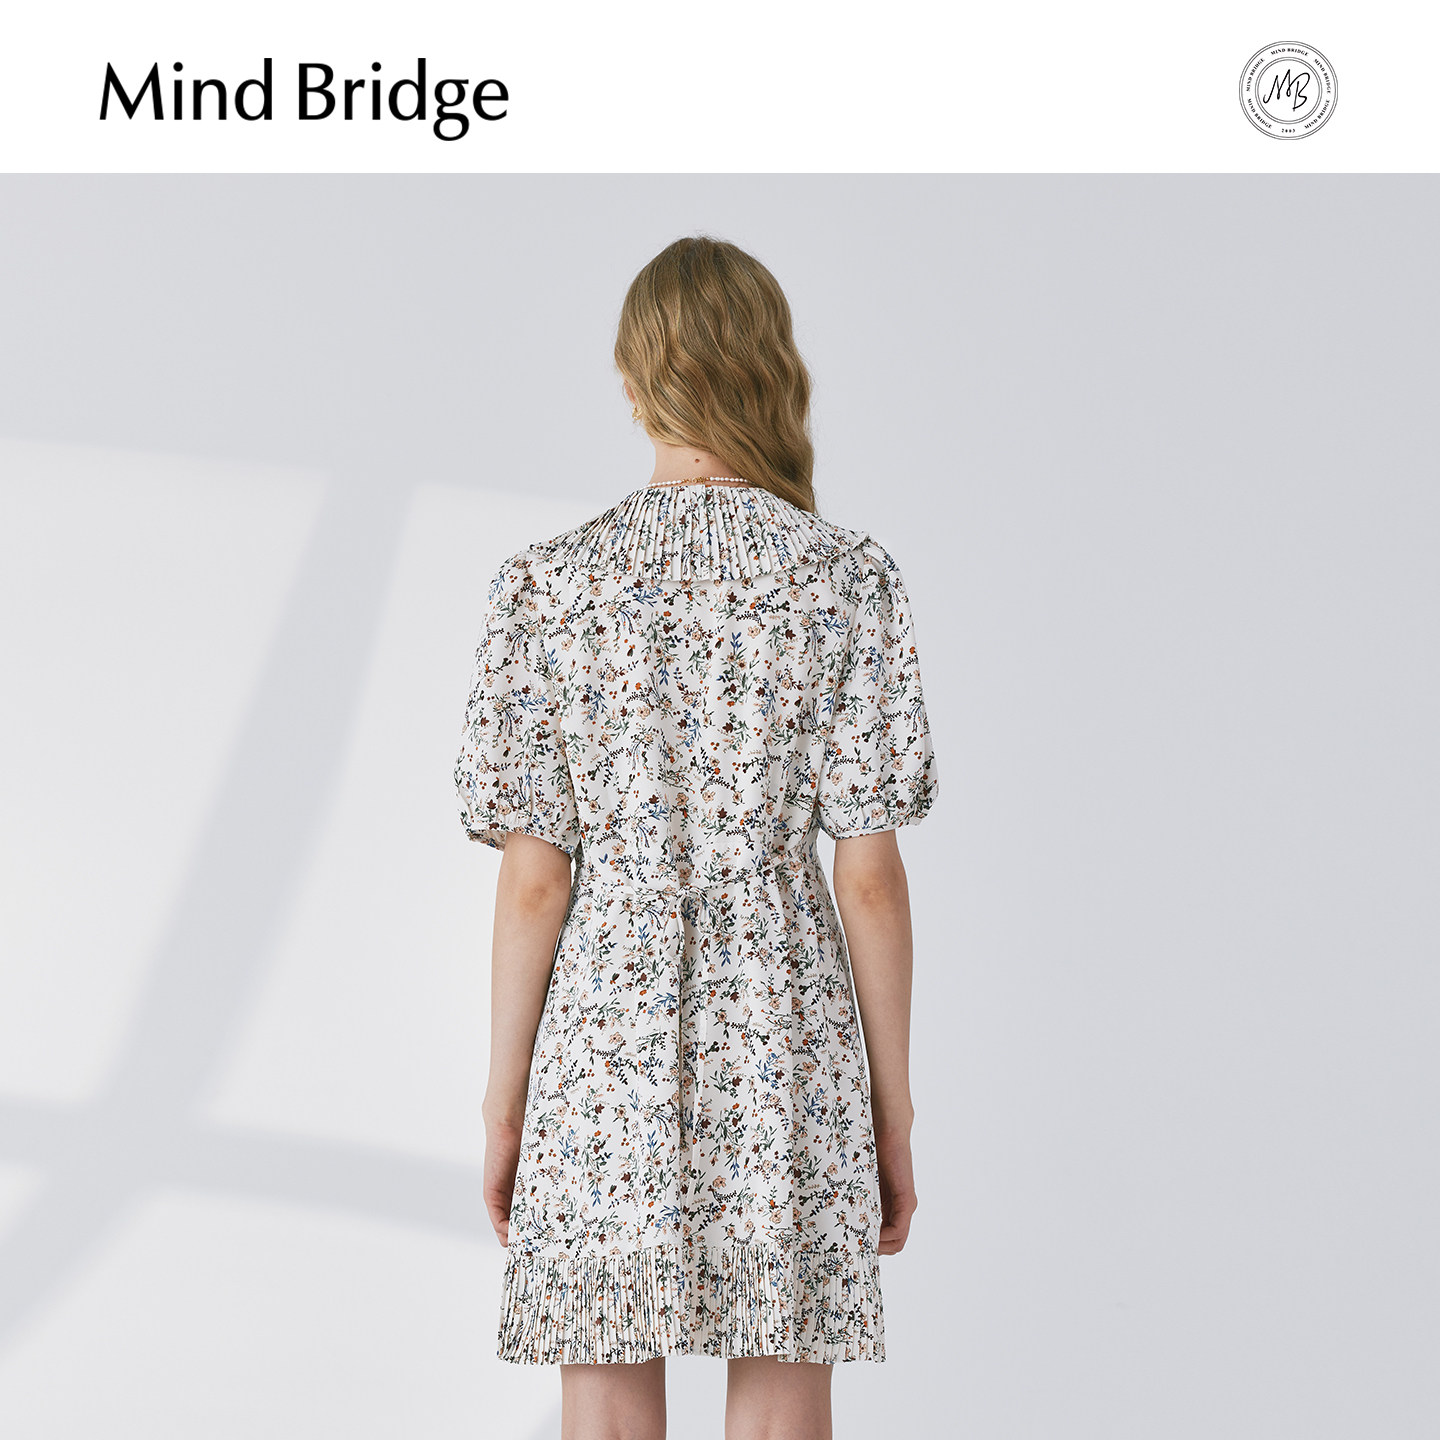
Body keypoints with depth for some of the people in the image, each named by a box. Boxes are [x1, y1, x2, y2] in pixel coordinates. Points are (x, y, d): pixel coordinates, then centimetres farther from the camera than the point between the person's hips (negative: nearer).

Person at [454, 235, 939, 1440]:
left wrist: (504, 1098, 7)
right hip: (789, 1061, 0)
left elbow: (533, 880, -4)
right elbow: (870, 876, -5)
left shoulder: (548, 585, -3)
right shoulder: (847, 580, -4)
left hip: (604, 1057, 0)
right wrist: (894, 1110, 4)